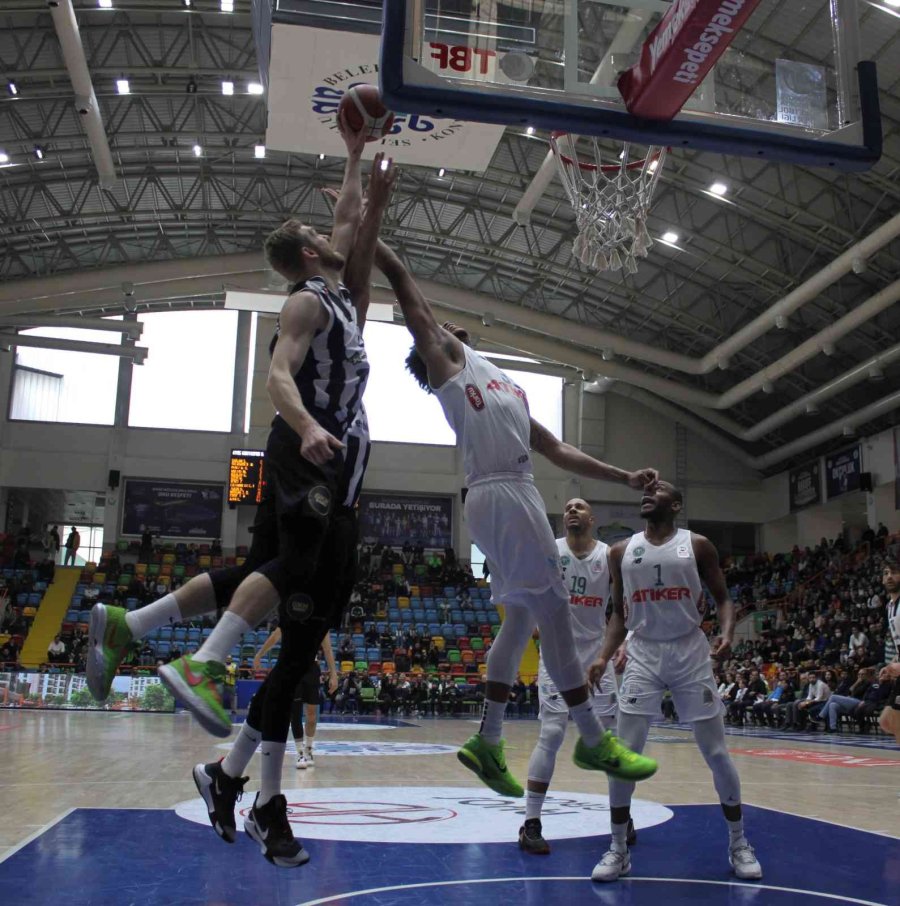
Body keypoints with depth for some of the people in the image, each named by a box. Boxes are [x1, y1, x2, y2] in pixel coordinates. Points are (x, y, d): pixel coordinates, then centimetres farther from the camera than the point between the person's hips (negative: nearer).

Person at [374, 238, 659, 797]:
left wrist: (625, 478, 20)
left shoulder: (505, 389, 29)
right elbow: (403, 281, 3)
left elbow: (557, 450, 26)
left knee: (522, 619, 11)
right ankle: (594, 740, 2)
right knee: (555, 614, -6)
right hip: (503, 495, -9)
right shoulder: (449, 358, 8)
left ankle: (488, 741, 17)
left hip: (513, 495, 9)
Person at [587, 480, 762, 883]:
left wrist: (727, 633, -18)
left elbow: (723, 598, 2)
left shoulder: (698, 546, -1)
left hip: (690, 652, -1)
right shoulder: (621, 552, 5)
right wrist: (604, 656, -1)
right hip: (643, 655, 1)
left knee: (716, 752, 3)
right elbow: (619, 613, 11)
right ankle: (618, 848, 7)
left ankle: (738, 843, 21)